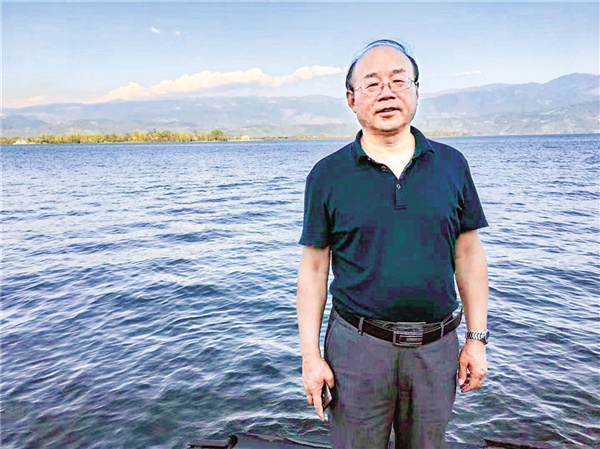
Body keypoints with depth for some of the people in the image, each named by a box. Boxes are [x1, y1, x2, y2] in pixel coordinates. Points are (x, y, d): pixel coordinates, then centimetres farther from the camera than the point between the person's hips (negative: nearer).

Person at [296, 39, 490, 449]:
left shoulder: (451, 165, 2)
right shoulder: (327, 176, -4)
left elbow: (469, 255, 5)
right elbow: (314, 268, -3)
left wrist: (477, 338, 4)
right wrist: (311, 355, -5)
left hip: (436, 347, 2)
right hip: (357, 345, -2)